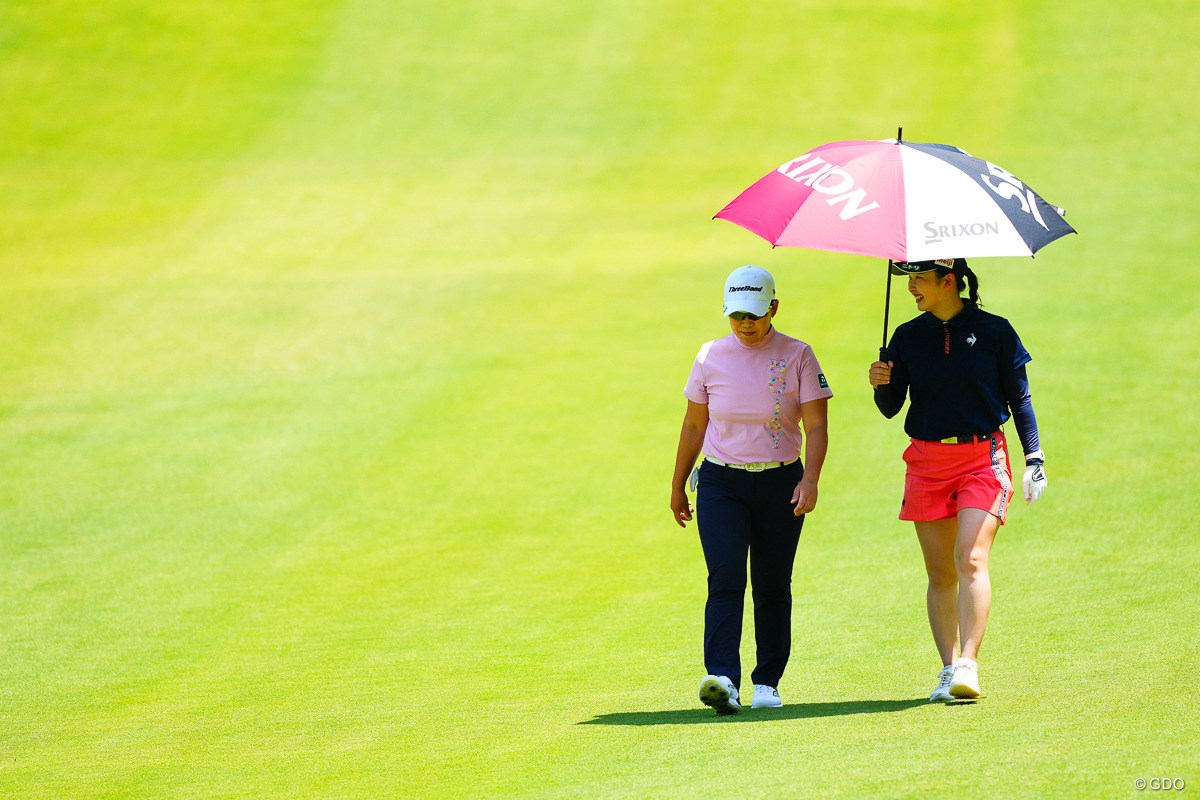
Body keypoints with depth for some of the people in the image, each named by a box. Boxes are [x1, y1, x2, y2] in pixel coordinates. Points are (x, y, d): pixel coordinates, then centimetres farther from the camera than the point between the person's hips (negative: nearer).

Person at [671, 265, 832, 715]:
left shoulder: (796, 356, -2)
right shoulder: (712, 357, 3)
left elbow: (816, 426, -7)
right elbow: (693, 426, 12)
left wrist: (810, 479, -22)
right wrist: (678, 487, 13)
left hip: (780, 484, 0)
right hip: (721, 483, 0)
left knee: (772, 587, 5)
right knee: (725, 580, -14)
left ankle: (767, 682, 15)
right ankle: (722, 678, -26)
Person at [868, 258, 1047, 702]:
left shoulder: (994, 331, 0)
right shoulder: (908, 337, 7)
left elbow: (1019, 398, 6)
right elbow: (891, 407, 8)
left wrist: (1034, 457, 1)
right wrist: (881, 384, -13)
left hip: (983, 458, -3)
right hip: (927, 461, 3)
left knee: (971, 560, -17)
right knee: (940, 574, 4)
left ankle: (968, 665, -22)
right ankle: (949, 668, 9)